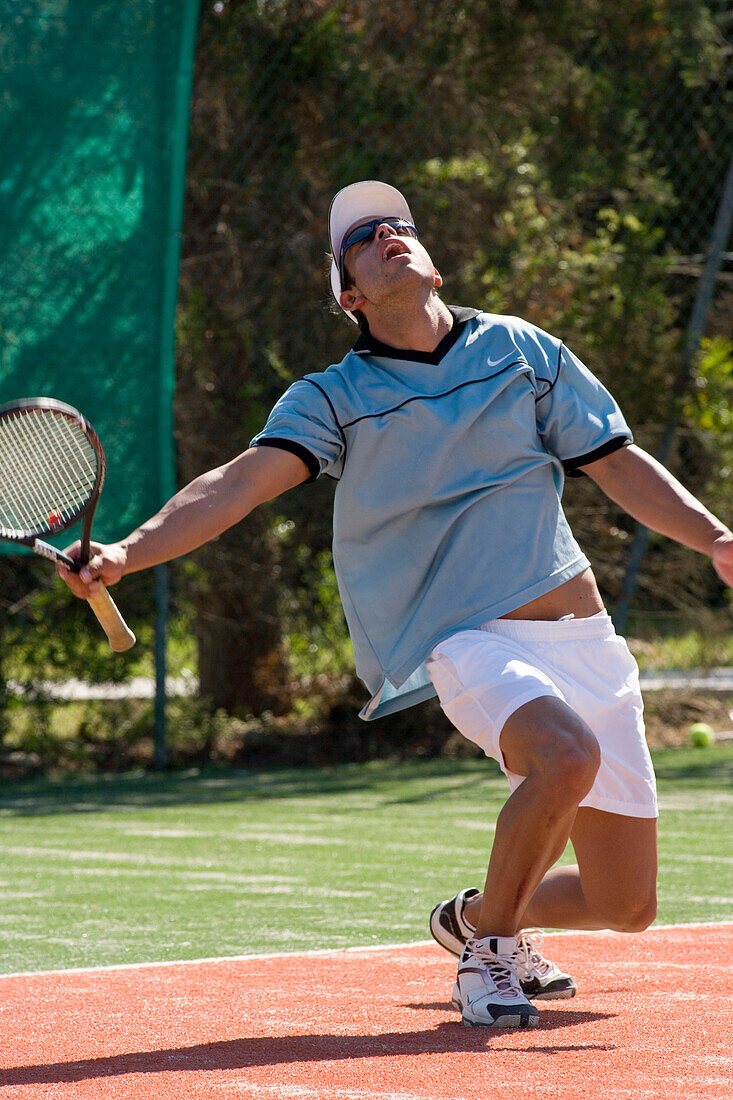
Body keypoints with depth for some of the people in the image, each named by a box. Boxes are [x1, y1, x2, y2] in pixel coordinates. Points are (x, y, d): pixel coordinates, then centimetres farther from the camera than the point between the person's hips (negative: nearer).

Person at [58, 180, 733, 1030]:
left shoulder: (521, 350, 12)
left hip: (585, 637, 4)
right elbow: (238, 483, -10)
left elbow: (620, 466, 15)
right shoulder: (333, 399, 3)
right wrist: (125, 554, -26)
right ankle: (488, 946, -14)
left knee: (625, 907, 5)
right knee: (567, 756, -37)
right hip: (472, 637, -4)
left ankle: (476, 917, 36)